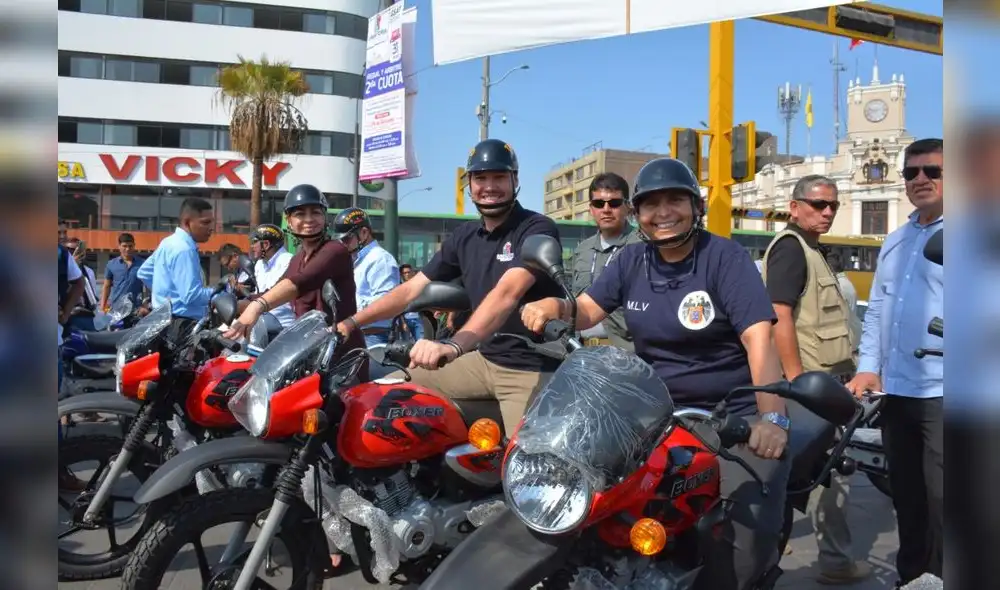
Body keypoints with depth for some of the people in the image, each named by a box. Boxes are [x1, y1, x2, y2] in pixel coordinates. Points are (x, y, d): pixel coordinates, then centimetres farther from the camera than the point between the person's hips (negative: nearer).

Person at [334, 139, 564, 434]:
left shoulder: (538, 229, -13)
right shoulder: (465, 235, 10)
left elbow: (507, 293, -29)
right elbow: (413, 288, 11)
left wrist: (453, 346, -44)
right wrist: (351, 322, 1)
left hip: (531, 369, -6)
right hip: (483, 359, 7)